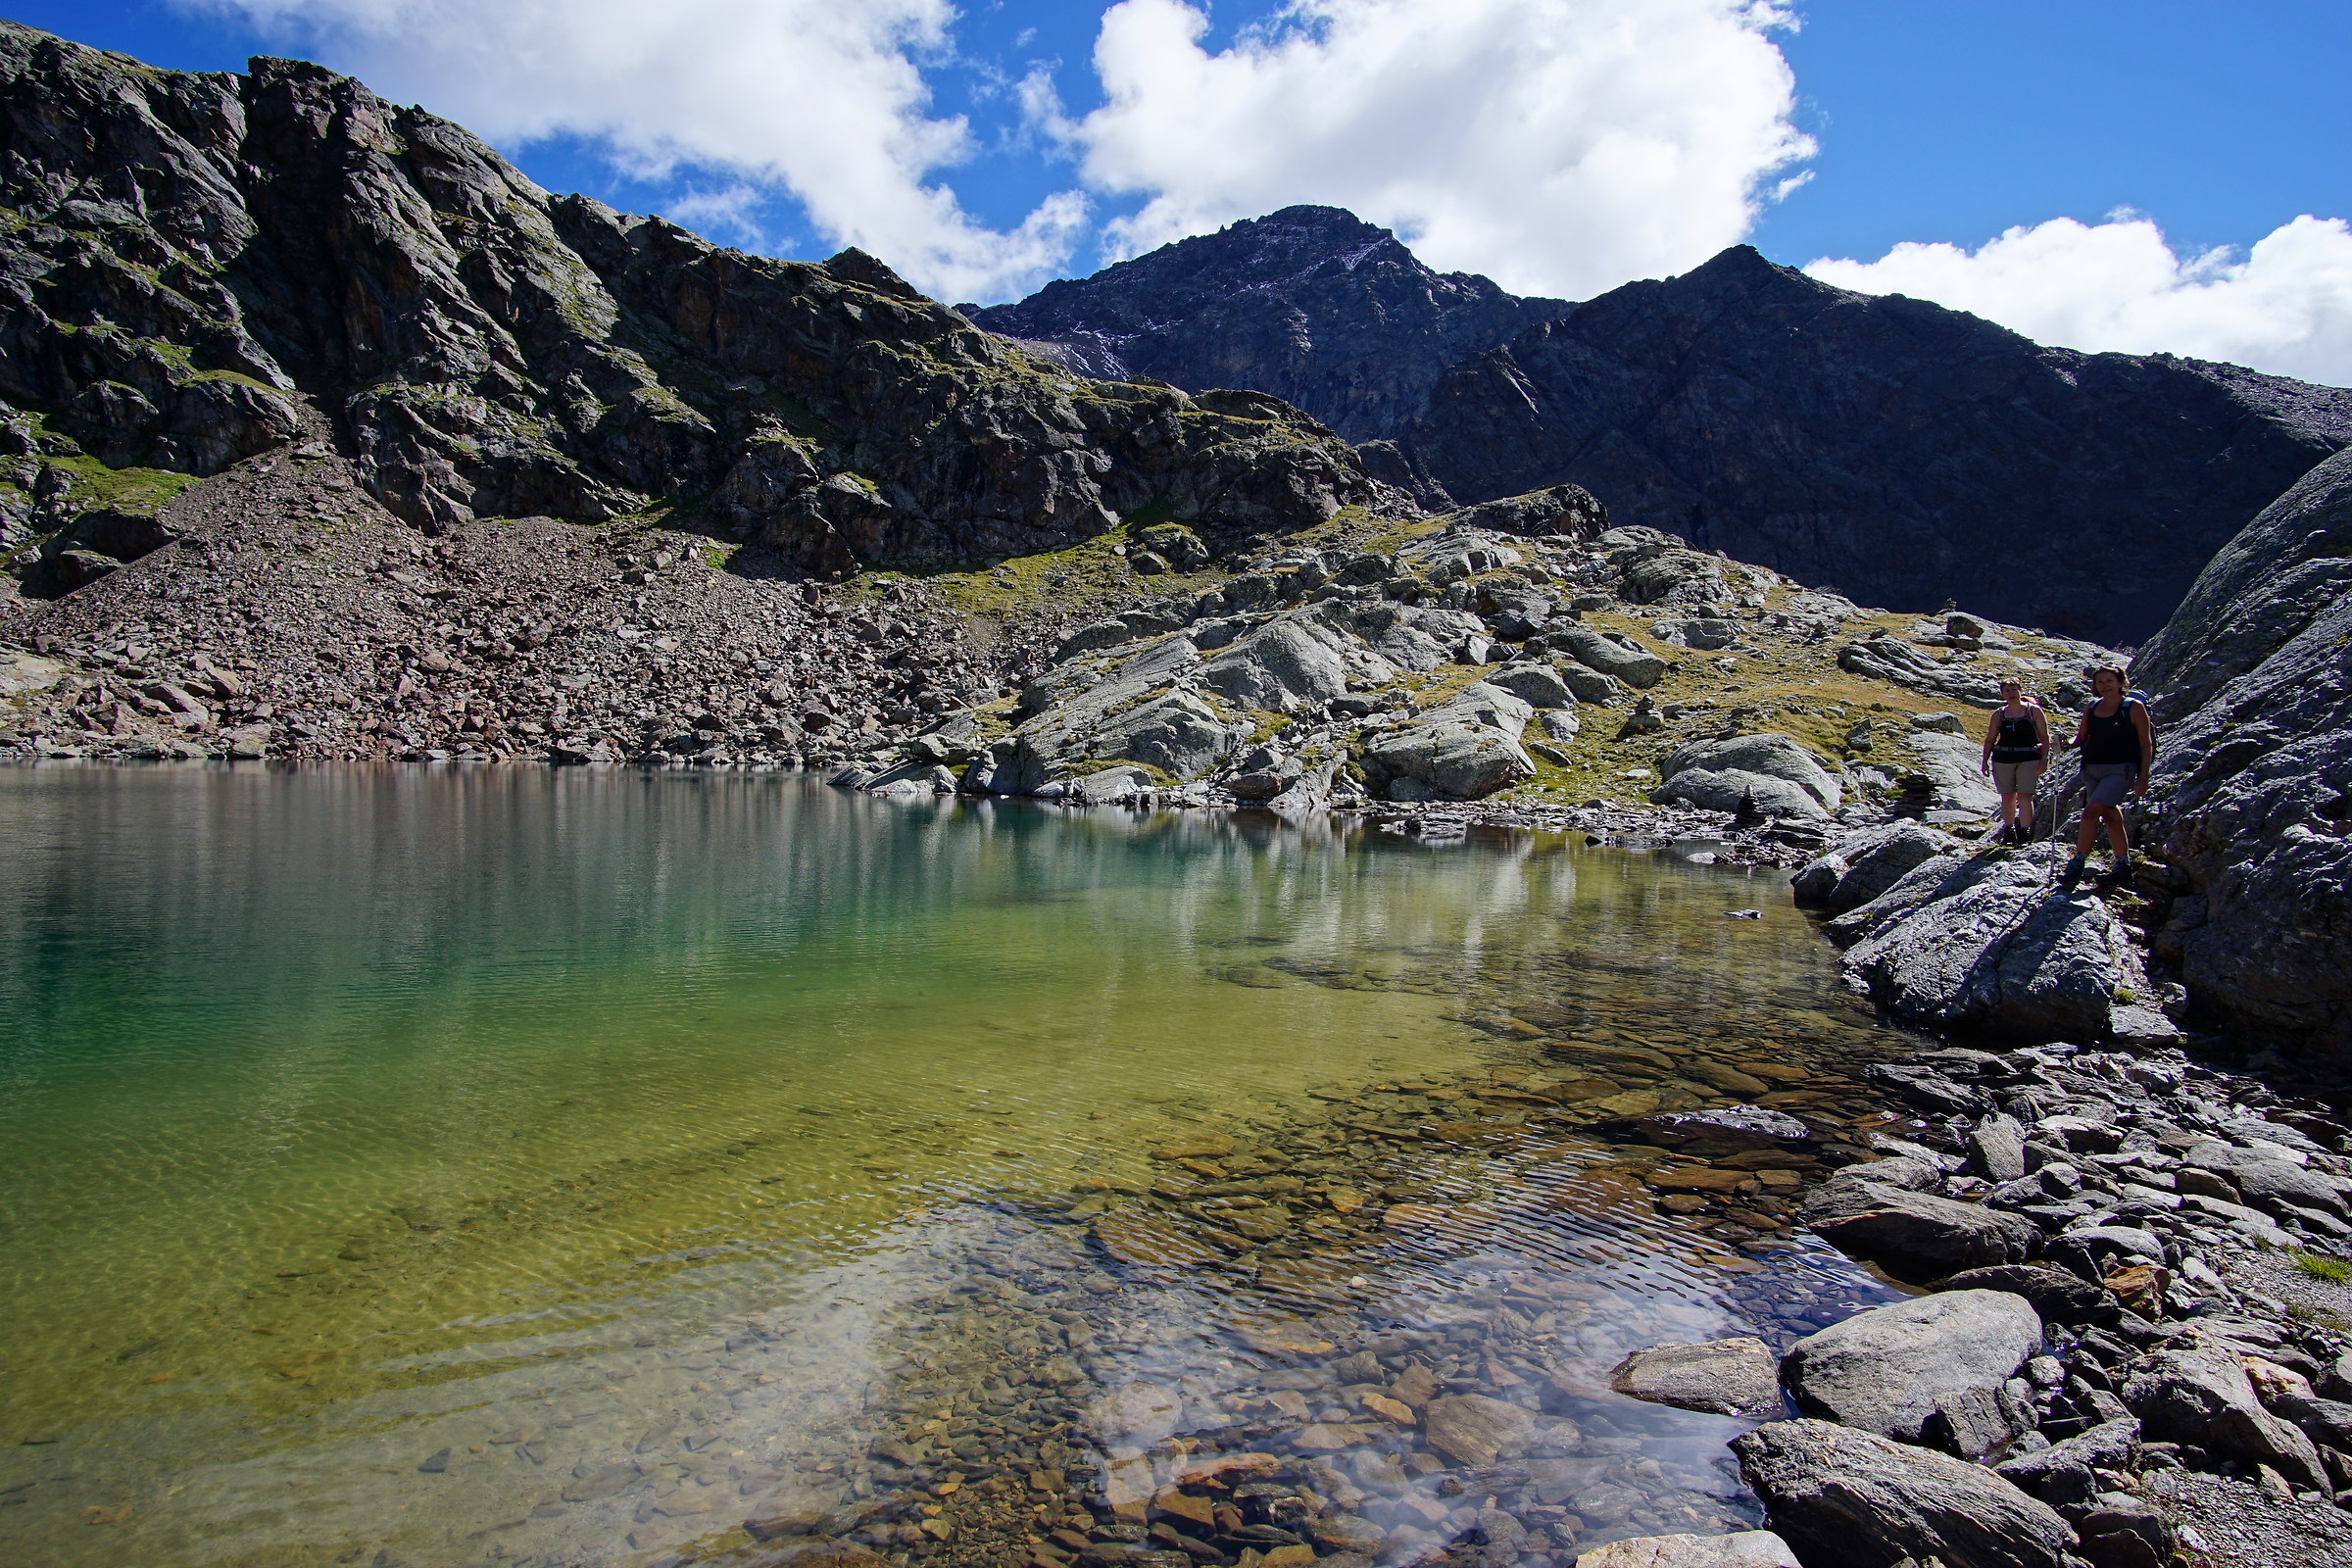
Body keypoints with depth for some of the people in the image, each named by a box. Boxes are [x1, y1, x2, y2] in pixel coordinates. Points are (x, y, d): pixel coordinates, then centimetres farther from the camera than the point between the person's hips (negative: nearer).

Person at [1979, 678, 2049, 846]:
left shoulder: (2034, 711, 2)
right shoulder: (1999, 714, 9)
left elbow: (2045, 737, 3)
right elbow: (1990, 739, 13)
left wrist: (2044, 758, -6)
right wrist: (1985, 761, 6)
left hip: (2028, 759, -3)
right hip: (2003, 759, 3)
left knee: (2025, 796, -7)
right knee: (2007, 796, 8)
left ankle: (2024, 833, -6)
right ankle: (2008, 832, 18)